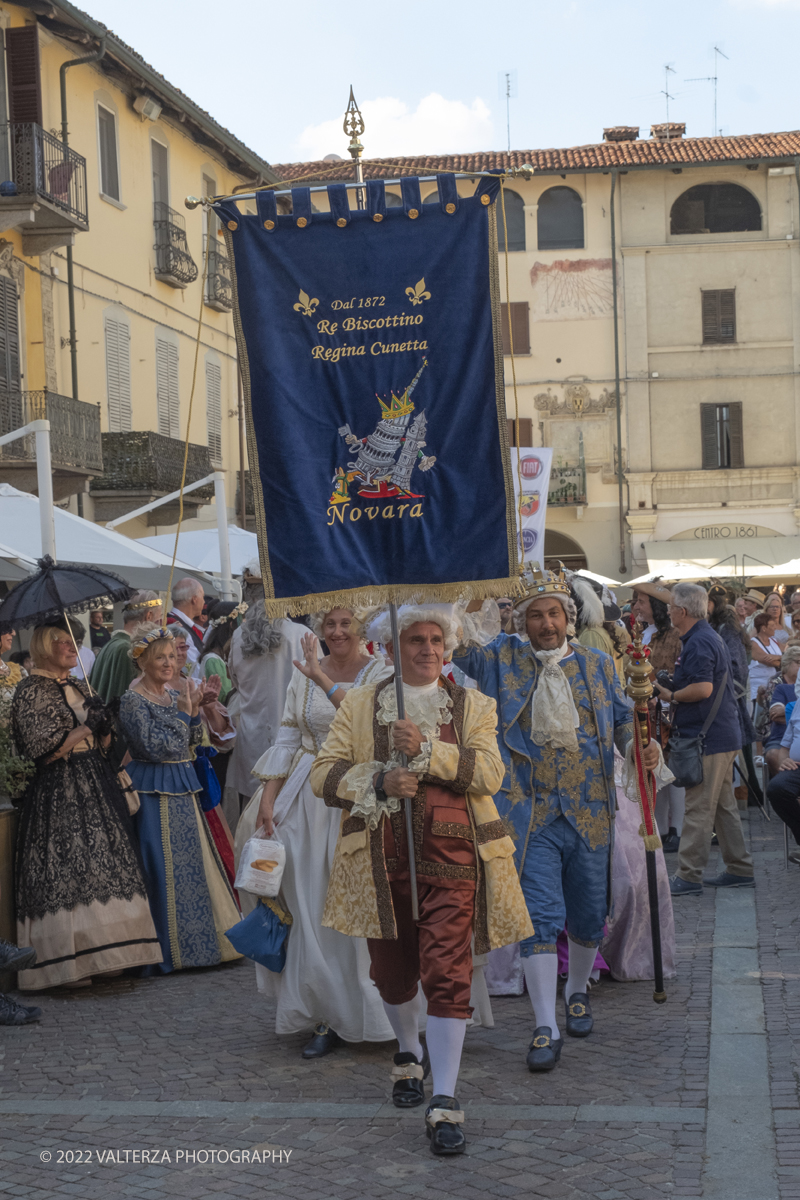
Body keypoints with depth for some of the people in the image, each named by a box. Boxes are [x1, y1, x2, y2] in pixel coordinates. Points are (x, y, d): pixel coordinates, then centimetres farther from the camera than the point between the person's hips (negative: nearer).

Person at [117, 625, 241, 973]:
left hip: (181, 790, 8)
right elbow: (156, 747, -20)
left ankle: (196, 941, 21)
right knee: (166, 865, -4)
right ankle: (171, 948, 4)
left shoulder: (174, 694, 10)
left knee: (194, 860, 11)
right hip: (155, 792, -8)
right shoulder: (133, 701, -13)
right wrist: (182, 713, -16)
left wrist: (194, 710, -2)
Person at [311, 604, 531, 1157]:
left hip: (452, 852, -2)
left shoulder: (473, 705, 9)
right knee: (393, 970, 14)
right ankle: (410, 1052, 44)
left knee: (448, 971, -11)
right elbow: (324, 774, 4)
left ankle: (445, 1101, -6)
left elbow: (490, 772, -6)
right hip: (381, 857, 2)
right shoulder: (360, 704, 11)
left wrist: (428, 750, -18)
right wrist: (378, 781, -13)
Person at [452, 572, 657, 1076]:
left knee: (588, 916, 14)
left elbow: (623, 720, 12)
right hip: (530, 811, -2)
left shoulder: (598, 665, 8)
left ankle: (577, 992, 40)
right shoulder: (501, 659, 2)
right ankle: (546, 1028, -3)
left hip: (590, 811, 3)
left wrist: (642, 746, -8)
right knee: (540, 916, -8)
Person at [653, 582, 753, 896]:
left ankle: (688, 877, -4)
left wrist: (670, 695, -13)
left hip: (708, 738, -11)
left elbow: (703, 688, -27)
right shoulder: (710, 637, 17)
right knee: (723, 805, 16)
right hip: (723, 734, 11)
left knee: (698, 809, -7)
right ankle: (739, 869, 22)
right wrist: (675, 680, 14)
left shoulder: (698, 643, -17)